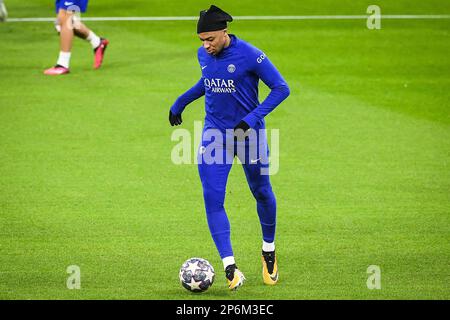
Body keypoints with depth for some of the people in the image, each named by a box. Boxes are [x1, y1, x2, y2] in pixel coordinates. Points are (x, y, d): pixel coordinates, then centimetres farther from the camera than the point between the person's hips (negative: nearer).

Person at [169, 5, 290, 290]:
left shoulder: (249, 55, -18)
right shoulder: (203, 55, 0)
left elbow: (281, 88, -15)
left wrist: (252, 118, -24)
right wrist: (180, 103, 25)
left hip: (249, 133, -4)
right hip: (214, 135, 4)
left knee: (261, 192, 12)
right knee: (213, 199, -10)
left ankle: (269, 251, 38)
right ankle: (230, 267, -11)